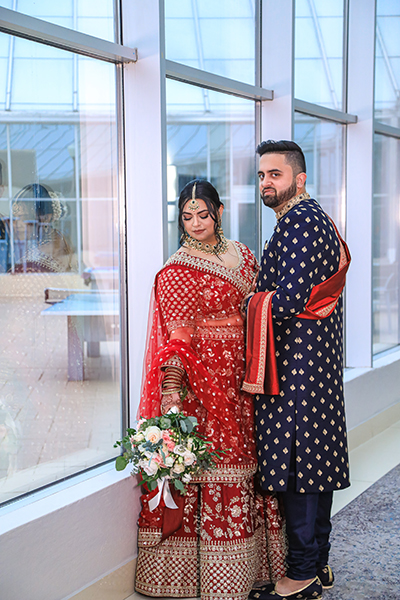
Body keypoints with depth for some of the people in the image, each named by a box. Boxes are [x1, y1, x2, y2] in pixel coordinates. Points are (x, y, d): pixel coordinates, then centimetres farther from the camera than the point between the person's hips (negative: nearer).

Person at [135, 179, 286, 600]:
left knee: (245, 460, 10)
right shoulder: (176, 270, -6)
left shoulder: (242, 255, 12)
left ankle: (251, 562, 24)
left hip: (242, 377, 6)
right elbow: (177, 337, -13)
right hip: (202, 380, -6)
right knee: (210, 465, -3)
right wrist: (172, 392, -21)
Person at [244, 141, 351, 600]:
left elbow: (290, 297, -22)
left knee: (295, 458, -4)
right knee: (315, 458, 14)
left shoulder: (299, 221, -14)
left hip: (295, 361, -11)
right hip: (319, 358, 11)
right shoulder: (315, 219, 20)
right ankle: (317, 563, 24)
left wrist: (252, 306, -7)